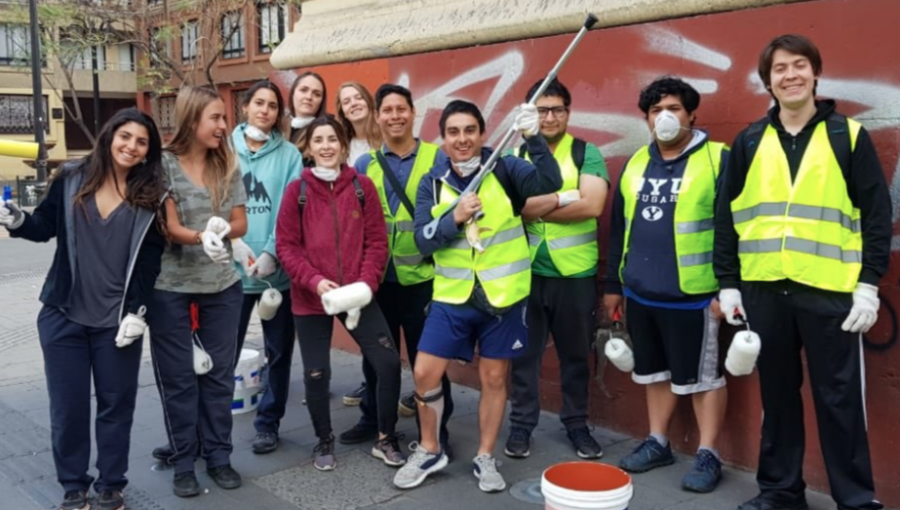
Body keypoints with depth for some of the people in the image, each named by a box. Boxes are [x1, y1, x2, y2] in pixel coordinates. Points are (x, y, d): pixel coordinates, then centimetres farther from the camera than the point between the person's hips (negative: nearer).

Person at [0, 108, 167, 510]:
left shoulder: (151, 196, -1)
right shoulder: (72, 179, 0)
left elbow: (150, 260, -3)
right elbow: (45, 226, 8)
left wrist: (138, 311, -10)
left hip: (118, 321, -1)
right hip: (63, 316, 1)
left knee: (116, 404, 9)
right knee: (68, 405, 9)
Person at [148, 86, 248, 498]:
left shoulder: (228, 165, 4)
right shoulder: (165, 164, -7)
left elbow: (240, 223, 2)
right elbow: (168, 228, -12)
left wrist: (221, 230, -20)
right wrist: (200, 236, -32)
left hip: (222, 284, 3)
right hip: (170, 286, -3)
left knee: (219, 371, 9)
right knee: (178, 376, 5)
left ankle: (218, 456, 21)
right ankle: (183, 462, 17)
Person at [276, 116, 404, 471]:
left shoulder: (362, 186, 1)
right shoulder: (297, 190, -3)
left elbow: (377, 242, 1)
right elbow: (286, 246, -3)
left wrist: (366, 283, -12)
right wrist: (315, 281, -16)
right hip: (310, 299, -1)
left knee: (389, 363, -4)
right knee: (316, 375, 5)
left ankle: (386, 439, 17)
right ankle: (324, 442, 30)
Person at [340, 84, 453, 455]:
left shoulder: (437, 158, 0)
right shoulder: (365, 165, 7)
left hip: (423, 276, -3)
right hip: (378, 277, 3)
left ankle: (436, 430, 19)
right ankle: (373, 419, 32)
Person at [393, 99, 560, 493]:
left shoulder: (505, 170, -6)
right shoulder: (432, 184, 0)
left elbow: (549, 183, -23)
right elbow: (423, 241, -7)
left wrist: (534, 138, -35)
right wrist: (456, 217, -23)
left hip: (502, 296, -1)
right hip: (452, 297, 2)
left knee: (494, 378, 9)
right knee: (425, 374, 2)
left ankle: (485, 458, 27)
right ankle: (429, 451, 24)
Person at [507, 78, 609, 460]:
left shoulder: (586, 153, 0)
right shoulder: (516, 155, 5)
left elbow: (592, 205, -15)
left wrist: (535, 208, -11)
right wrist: (564, 198, -16)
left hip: (575, 273, -1)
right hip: (528, 271, 1)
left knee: (575, 354, 11)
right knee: (524, 352, 8)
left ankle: (577, 424, 26)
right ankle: (521, 425, 22)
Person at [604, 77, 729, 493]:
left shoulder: (718, 159, -8)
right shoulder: (636, 163, 11)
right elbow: (618, 227, 15)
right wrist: (613, 283, 15)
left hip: (693, 296, -6)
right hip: (640, 294, 6)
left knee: (702, 375, 6)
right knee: (655, 372, 17)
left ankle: (708, 455, 19)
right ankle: (658, 443, 31)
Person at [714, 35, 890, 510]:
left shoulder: (849, 136, 3)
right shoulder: (749, 141, 8)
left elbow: (877, 213, 1)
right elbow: (726, 216, 8)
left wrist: (869, 283, -6)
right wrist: (728, 283, 3)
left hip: (830, 292, -2)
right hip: (764, 290, 2)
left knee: (839, 399, 3)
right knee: (777, 395, 12)